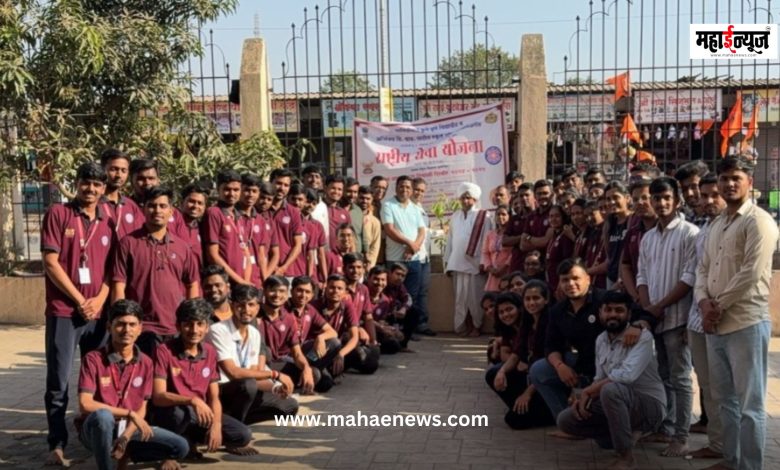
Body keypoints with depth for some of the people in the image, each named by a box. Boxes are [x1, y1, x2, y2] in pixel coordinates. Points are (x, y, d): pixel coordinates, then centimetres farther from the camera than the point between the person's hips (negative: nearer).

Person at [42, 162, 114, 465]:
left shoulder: (108, 222, 11)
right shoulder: (58, 214, -1)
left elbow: (112, 267, 11)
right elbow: (50, 263, -7)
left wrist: (100, 300, -5)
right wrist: (80, 300, -9)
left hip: (99, 312, 4)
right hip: (64, 311, -4)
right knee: (58, 383, 0)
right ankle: (57, 445, 7)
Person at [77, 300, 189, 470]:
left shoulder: (146, 363, 1)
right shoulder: (93, 359, -11)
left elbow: (141, 409, 2)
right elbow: (85, 404, -20)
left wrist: (125, 438, -16)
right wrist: (129, 413, -20)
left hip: (128, 429, 4)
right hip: (97, 430, -4)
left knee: (180, 447, -13)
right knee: (102, 416, -40)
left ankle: (126, 455, 7)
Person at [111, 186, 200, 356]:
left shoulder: (182, 246, 10)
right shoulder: (129, 243, -2)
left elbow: (193, 284, 16)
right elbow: (118, 286, -4)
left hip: (177, 329, 4)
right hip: (142, 328, -4)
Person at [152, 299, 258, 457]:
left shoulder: (210, 352, 4)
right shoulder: (164, 351, -13)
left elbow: (214, 397, 4)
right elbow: (158, 397, -21)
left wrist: (216, 425, -15)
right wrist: (193, 400, -36)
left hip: (201, 413, 5)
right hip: (170, 415, -5)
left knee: (242, 435, -14)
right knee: (179, 412, -40)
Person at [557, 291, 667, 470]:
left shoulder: (642, 337, -18)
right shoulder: (600, 340, 6)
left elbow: (627, 375, -32)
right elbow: (600, 379, 11)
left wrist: (588, 390, -20)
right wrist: (585, 396, -12)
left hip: (650, 405, -7)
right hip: (619, 403, 7)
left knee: (610, 390, -38)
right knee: (565, 420, -5)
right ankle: (621, 438, 12)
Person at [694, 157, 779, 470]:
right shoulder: (717, 225, 17)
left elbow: (751, 274, -17)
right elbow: (703, 268, 15)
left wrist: (719, 306, -12)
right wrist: (705, 302, -3)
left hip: (746, 323, -8)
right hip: (715, 324, 8)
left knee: (749, 403, -1)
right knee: (724, 398, 16)